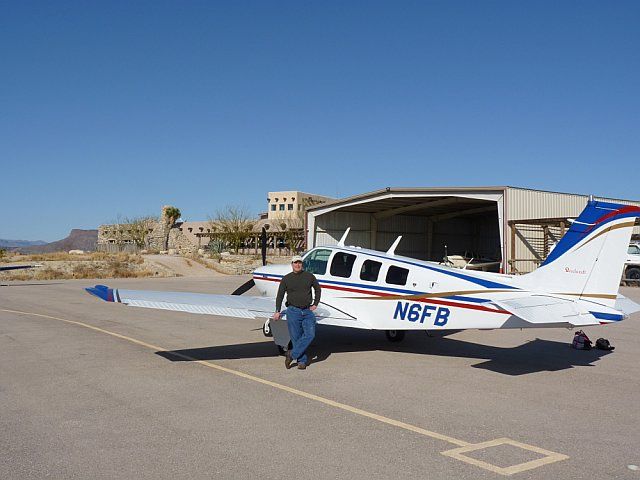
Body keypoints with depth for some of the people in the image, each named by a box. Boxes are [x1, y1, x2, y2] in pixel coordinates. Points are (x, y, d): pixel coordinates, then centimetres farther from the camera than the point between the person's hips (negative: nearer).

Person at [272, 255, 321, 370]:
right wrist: (277, 311, 2)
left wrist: (315, 304, 12)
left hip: (308, 311, 1)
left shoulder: (309, 276, 6)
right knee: (296, 337, -1)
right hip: (293, 311, -1)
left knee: (310, 334, -13)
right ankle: (302, 361, 9)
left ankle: (292, 354, -4)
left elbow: (317, 289, 20)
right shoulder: (286, 279, 4)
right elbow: (280, 295, 8)